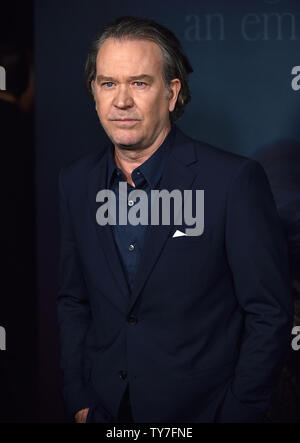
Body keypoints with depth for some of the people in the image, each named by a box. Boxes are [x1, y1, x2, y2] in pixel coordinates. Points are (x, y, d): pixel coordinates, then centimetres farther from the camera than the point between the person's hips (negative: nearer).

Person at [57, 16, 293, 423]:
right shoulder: (75, 183, -1)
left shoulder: (235, 180, -16)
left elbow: (269, 314, -13)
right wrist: (80, 402, 1)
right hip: (105, 409, 4)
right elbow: (73, 301, 6)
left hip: (201, 410, -4)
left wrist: (236, 414, -13)